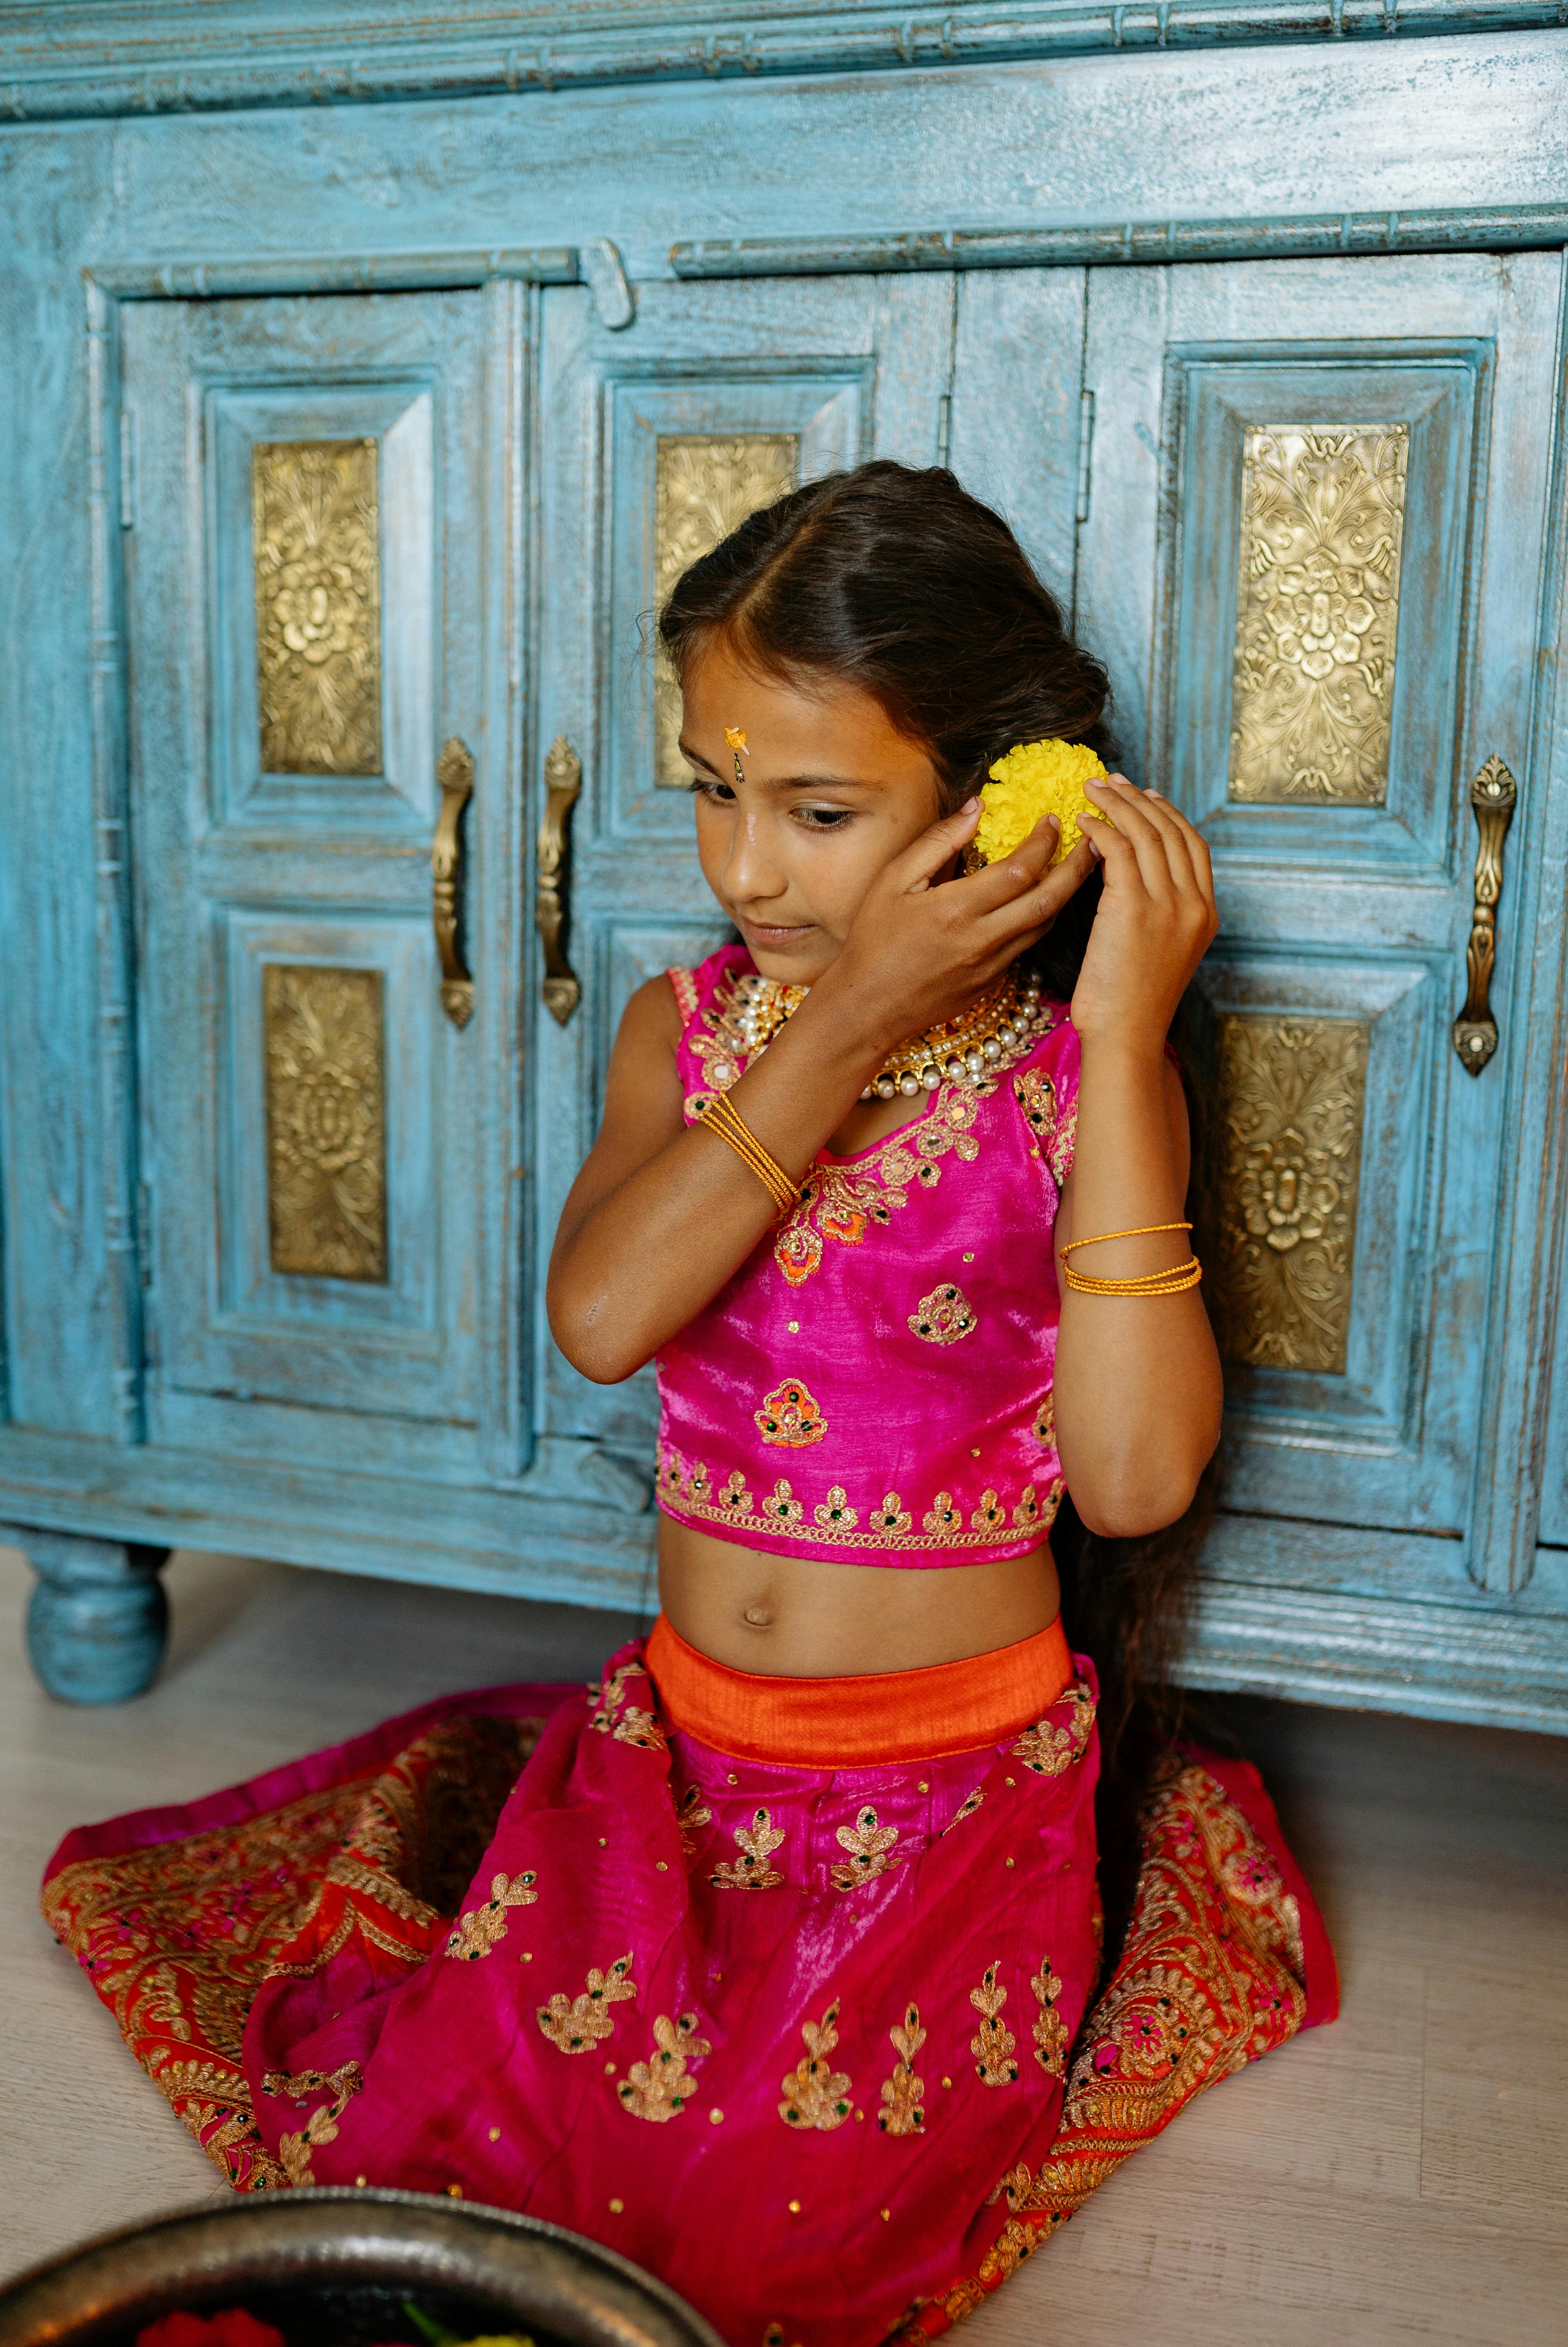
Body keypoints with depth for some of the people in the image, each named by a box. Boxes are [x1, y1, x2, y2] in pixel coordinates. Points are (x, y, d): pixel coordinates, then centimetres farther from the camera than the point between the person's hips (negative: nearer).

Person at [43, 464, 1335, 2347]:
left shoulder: (1078, 1080, -10)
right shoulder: (684, 1027, -1)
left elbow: (1135, 1483, -23)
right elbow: (599, 1319, -21)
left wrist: (1125, 1043, -25)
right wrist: (853, 1019, -25)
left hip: (953, 1782, -2)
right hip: (677, 1741, 3)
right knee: (435, 2136, -9)